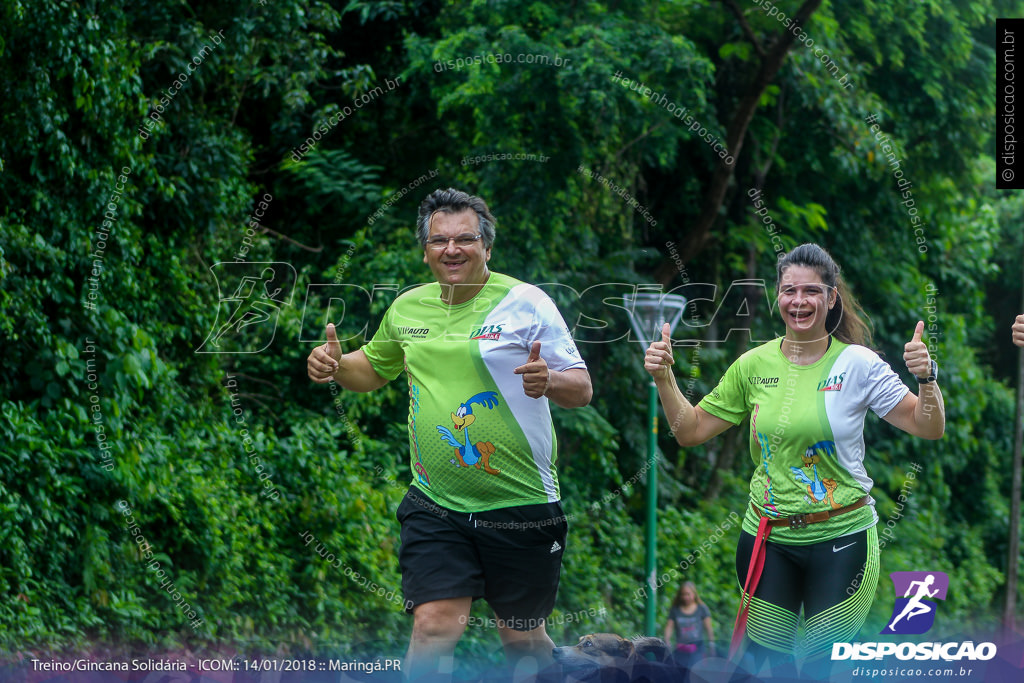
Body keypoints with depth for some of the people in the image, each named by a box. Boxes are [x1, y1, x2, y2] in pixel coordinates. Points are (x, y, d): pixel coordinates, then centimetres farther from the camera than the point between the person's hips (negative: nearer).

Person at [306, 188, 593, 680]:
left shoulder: (525, 302, -6)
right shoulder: (406, 308, 7)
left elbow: (581, 389, -7)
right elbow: (374, 369, 26)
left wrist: (548, 381, -29)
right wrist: (336, 365, 4)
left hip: (520, 506, -2)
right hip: (435, 506, 2)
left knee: (522, 639, 9)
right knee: (434, 626, -14)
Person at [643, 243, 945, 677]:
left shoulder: (857, 365, -5)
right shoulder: (754, 365, 3)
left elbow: (928, 428, -7)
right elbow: (691, 430, 9)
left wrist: (926, 379, -23)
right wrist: (664, 378, -3)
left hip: (840, 539, -3)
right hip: (768, 538, 3)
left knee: (824, 666, -1)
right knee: (768, 661, 2)